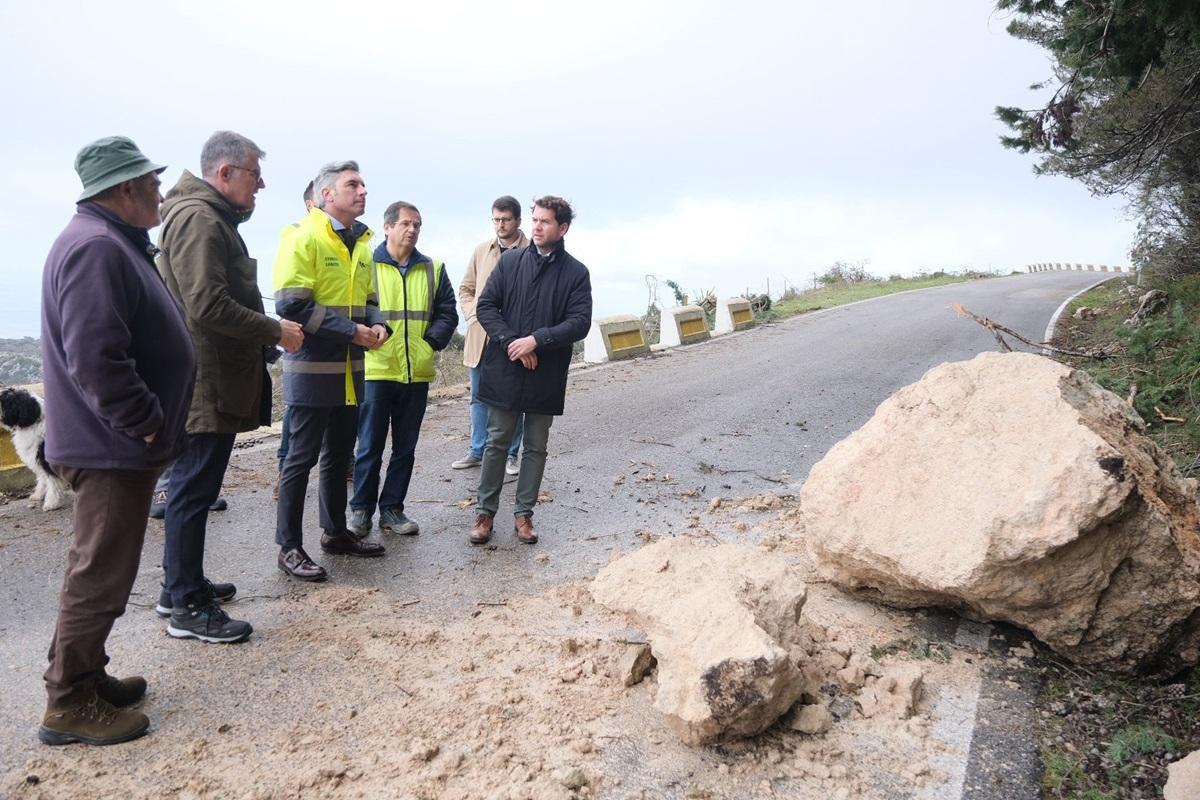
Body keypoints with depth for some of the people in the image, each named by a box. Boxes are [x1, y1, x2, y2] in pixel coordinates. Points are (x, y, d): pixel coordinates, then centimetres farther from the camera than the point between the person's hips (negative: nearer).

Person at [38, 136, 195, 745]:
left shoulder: (115, 244, 16)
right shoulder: (96, 248, -19)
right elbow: (96, 358, -28)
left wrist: (150, 422, 19)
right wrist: (146, 423, -18)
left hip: (115, 443, 11)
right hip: (112, 448, -11)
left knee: (98, 570, 18)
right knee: (100, 576, -1)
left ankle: (84, 676, 31)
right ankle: (69, 705, 11)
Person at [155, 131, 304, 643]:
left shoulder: (212, 217, 19)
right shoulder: (198, 218, -15)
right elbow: (208, 305, -23)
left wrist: (266, 332, 12)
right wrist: (274, 331, -15)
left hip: (212, 380, 11)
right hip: (206, 384, -11)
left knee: (192, 488, 17)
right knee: (194, 490, -3)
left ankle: (183, 586, 30)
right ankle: (188, 607, 7)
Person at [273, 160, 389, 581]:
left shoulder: (361, 243, 12)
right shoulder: (304, 238, -12)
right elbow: (292, 306, -19)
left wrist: (378, 324, -2)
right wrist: (352, 330, -20)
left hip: (349, 368, 8)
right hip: (312, 368, -8)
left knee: (339, 455, 17)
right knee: (302, 457, 0)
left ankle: (335, 532, 31)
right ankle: (289, 547, 10)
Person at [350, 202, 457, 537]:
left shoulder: (433, 269, 11)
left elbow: (447, 313, 8)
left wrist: (431, 342, -5)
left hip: (417, 374, 4)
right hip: (376, 371, -3)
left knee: (405, 447, 10)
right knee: (370, 446, 3)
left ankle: (392, 509, 21)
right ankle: (361, 510, 16)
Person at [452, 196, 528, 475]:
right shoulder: (481, 251, 9)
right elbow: (465, 289, 16)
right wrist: (474, 316, 1)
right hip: (480, 337, 4)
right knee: (479, 397, 12)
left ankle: (510, 454, 17)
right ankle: (478, 450, 23)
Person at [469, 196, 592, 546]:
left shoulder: (576, 273, 0)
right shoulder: (509, 261, 4)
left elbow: (580, 322, -8)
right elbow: (485, 306, 0)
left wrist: (536, 340, -18)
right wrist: (510, 341, -14)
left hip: (546, 374, 0)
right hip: (504, 369, 0)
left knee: (536, 447, 10)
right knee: (497, 442, 8)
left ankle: (523, 513, 22)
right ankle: (485, 511, 19)